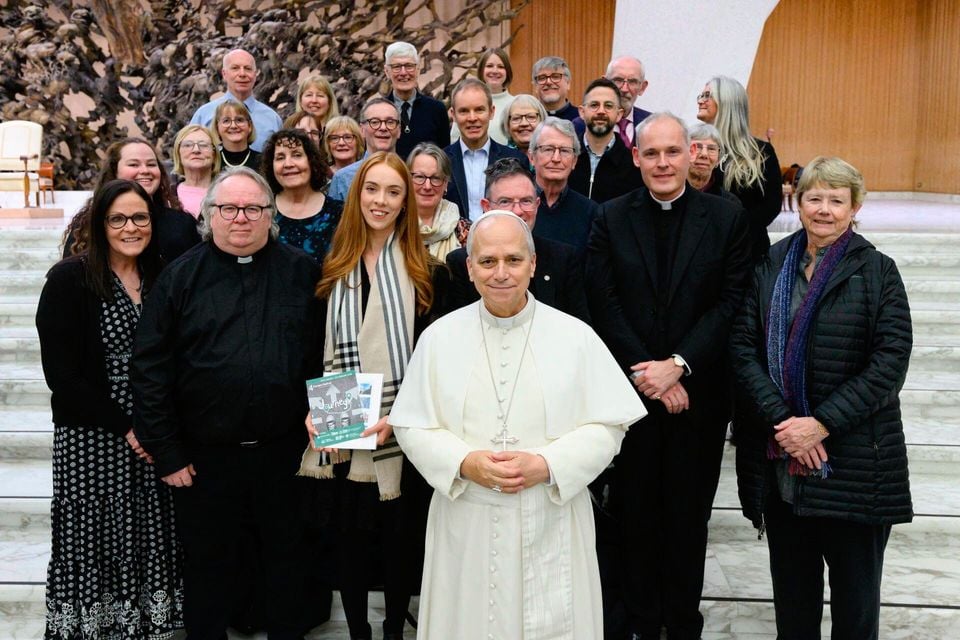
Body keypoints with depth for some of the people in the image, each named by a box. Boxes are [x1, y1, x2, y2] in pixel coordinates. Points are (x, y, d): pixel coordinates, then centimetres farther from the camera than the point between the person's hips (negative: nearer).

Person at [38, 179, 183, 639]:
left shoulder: (161, 279, 8)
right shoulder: (70, 280, -6)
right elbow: (61, 373, -10)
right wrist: (125, 426, -12)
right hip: (91, 439, -4)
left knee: (148, 541, 7)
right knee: (91, 542, 2)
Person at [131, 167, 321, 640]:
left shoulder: (302, 272, 1)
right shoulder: (181, 277, -2)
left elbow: (324, 358, 3)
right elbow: (149, 369, -3)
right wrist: (166, 454, -6)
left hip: (284, 453, 1)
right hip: (205, 456, 0)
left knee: (287, 560, 16)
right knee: (209, 565, 15)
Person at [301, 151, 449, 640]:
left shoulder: (427, 274, -1)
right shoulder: (332, 271, 7)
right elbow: (316, 353, 9)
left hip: (404, 436, -2)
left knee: (401, 540, 10)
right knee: (350, 540, 10)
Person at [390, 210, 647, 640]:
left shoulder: (576, 336, -2)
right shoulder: (439, 338, 1)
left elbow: (608, 426, -2)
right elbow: (411, 426, 2)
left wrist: (546, 465, -16)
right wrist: (464, 462, -15)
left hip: (551, 526, 0)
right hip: (467, 525, 1)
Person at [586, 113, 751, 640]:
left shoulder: (727, 219, 0)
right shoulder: (610, 219, 1)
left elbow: (731, 305, -5)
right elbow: (604, 308, -5)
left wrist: (678, 366, -14)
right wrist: (648, 373, -12)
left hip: (699, 393, 0)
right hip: (631, 391, 0)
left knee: (689, 512, 11)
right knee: (636, 511, 11)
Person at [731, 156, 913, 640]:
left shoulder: (877, 272, -2)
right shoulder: (771, 265, 5)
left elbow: (891, 361, -10)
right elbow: (743, 346, -2)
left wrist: (821, 423, -16)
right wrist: (781, 420, -14)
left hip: (854, 457, -2)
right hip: (779, 454, 2)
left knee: (855, 582, 10)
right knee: (791, 581, 14)